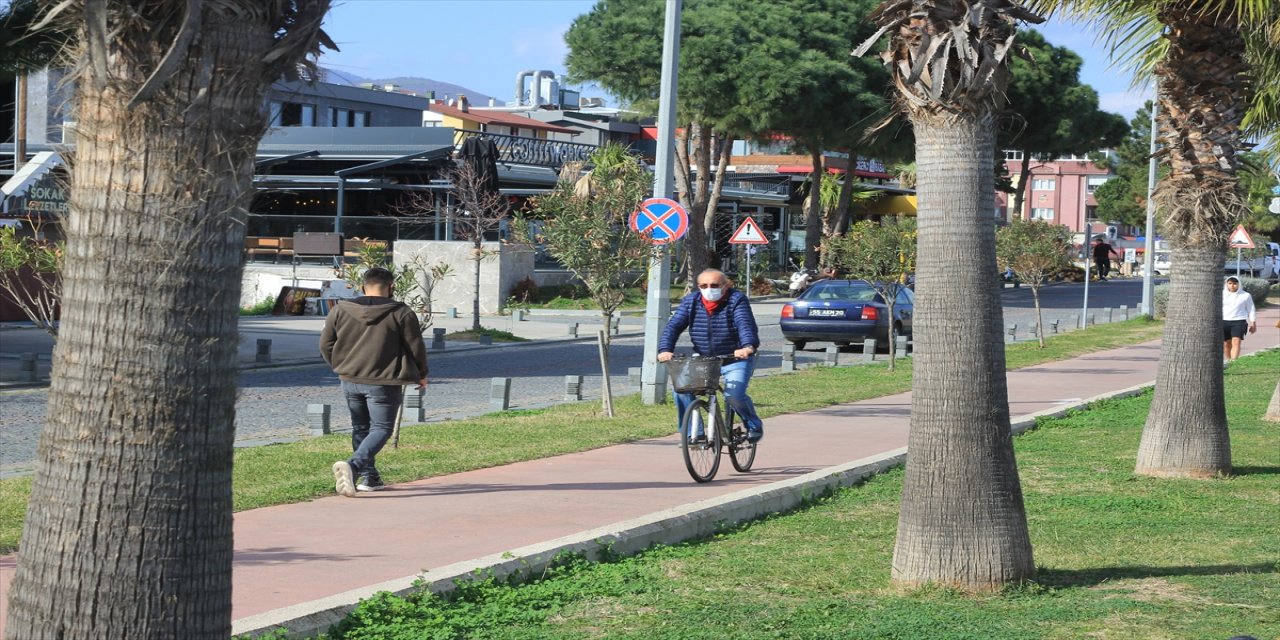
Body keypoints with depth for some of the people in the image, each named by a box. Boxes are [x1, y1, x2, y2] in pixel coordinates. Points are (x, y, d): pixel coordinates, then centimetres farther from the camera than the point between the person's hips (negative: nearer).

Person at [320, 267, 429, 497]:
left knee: (360, 428, 19)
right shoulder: (401, 313, -6)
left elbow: (326, 345, 8)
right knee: (381, 428, -1)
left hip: (350, 381, 4)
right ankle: (353, 465, -24)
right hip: (384, 383, -4)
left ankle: (369, 476, 22)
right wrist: (421, 374, 16)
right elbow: (416, 348, -1)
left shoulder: (340, 310, 4)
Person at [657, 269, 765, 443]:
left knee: (734, 395, -26)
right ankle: (692, 433, -5)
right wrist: (665, 350, -29)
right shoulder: (691, 301, -1)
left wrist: (748, 346, -48)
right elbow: (674, 326, -10)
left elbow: (746, 324, -27)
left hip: (736, 359, -4)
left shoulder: (737, 300, -11)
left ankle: (754, 426, 5)